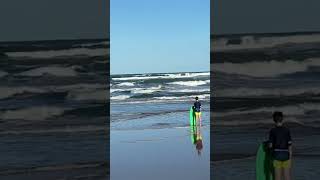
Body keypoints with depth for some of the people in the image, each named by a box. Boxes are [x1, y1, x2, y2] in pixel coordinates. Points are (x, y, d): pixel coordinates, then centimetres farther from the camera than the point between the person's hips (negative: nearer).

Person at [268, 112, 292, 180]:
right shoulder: (287, 130, -3)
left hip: (277, 155, -1)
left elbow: (270, 145, -8)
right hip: (286, 155, 1)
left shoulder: (272, 131, -8)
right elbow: (290, 145, -5)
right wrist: (290, 159, 0)